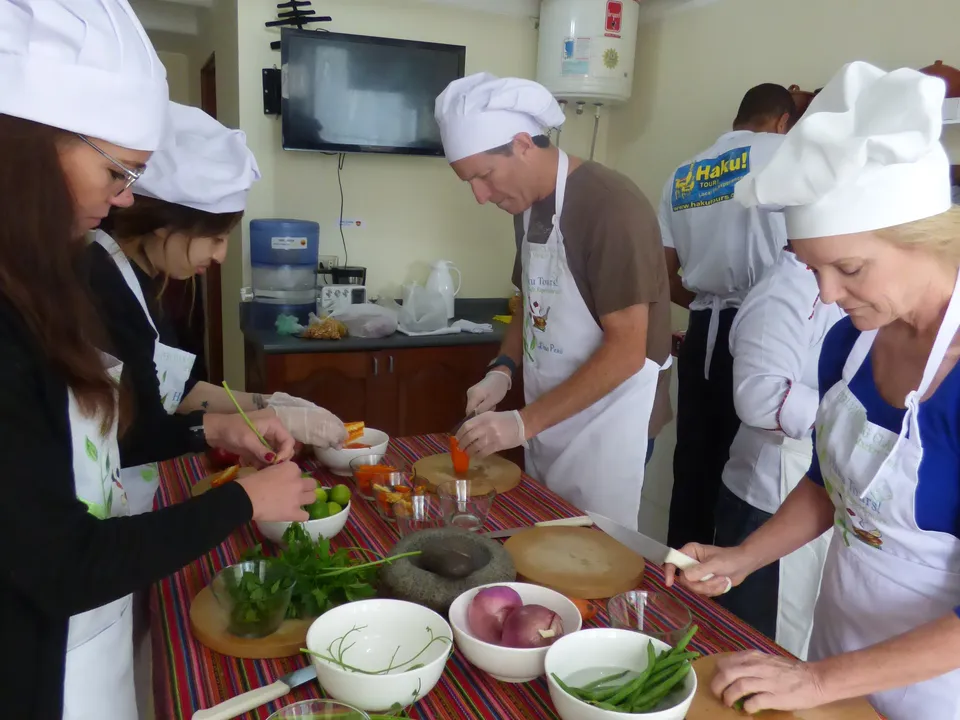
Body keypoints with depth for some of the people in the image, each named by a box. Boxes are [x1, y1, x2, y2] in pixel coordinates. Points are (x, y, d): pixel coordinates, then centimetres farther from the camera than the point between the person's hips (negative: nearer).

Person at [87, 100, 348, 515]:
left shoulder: (129, 277, 5)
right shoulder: (95, 287, -22)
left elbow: (170, 388, 11)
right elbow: (133, 434, -23)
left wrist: (266, 403, 0)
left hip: (129, 501, 8)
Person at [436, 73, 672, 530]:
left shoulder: (611, 206, -19)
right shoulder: (528, 204, 6)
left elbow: (626, 351, -22)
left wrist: (524, 422, -23)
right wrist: (502, 371, 0)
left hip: (604, 426, -7)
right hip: (547, 420, 7)